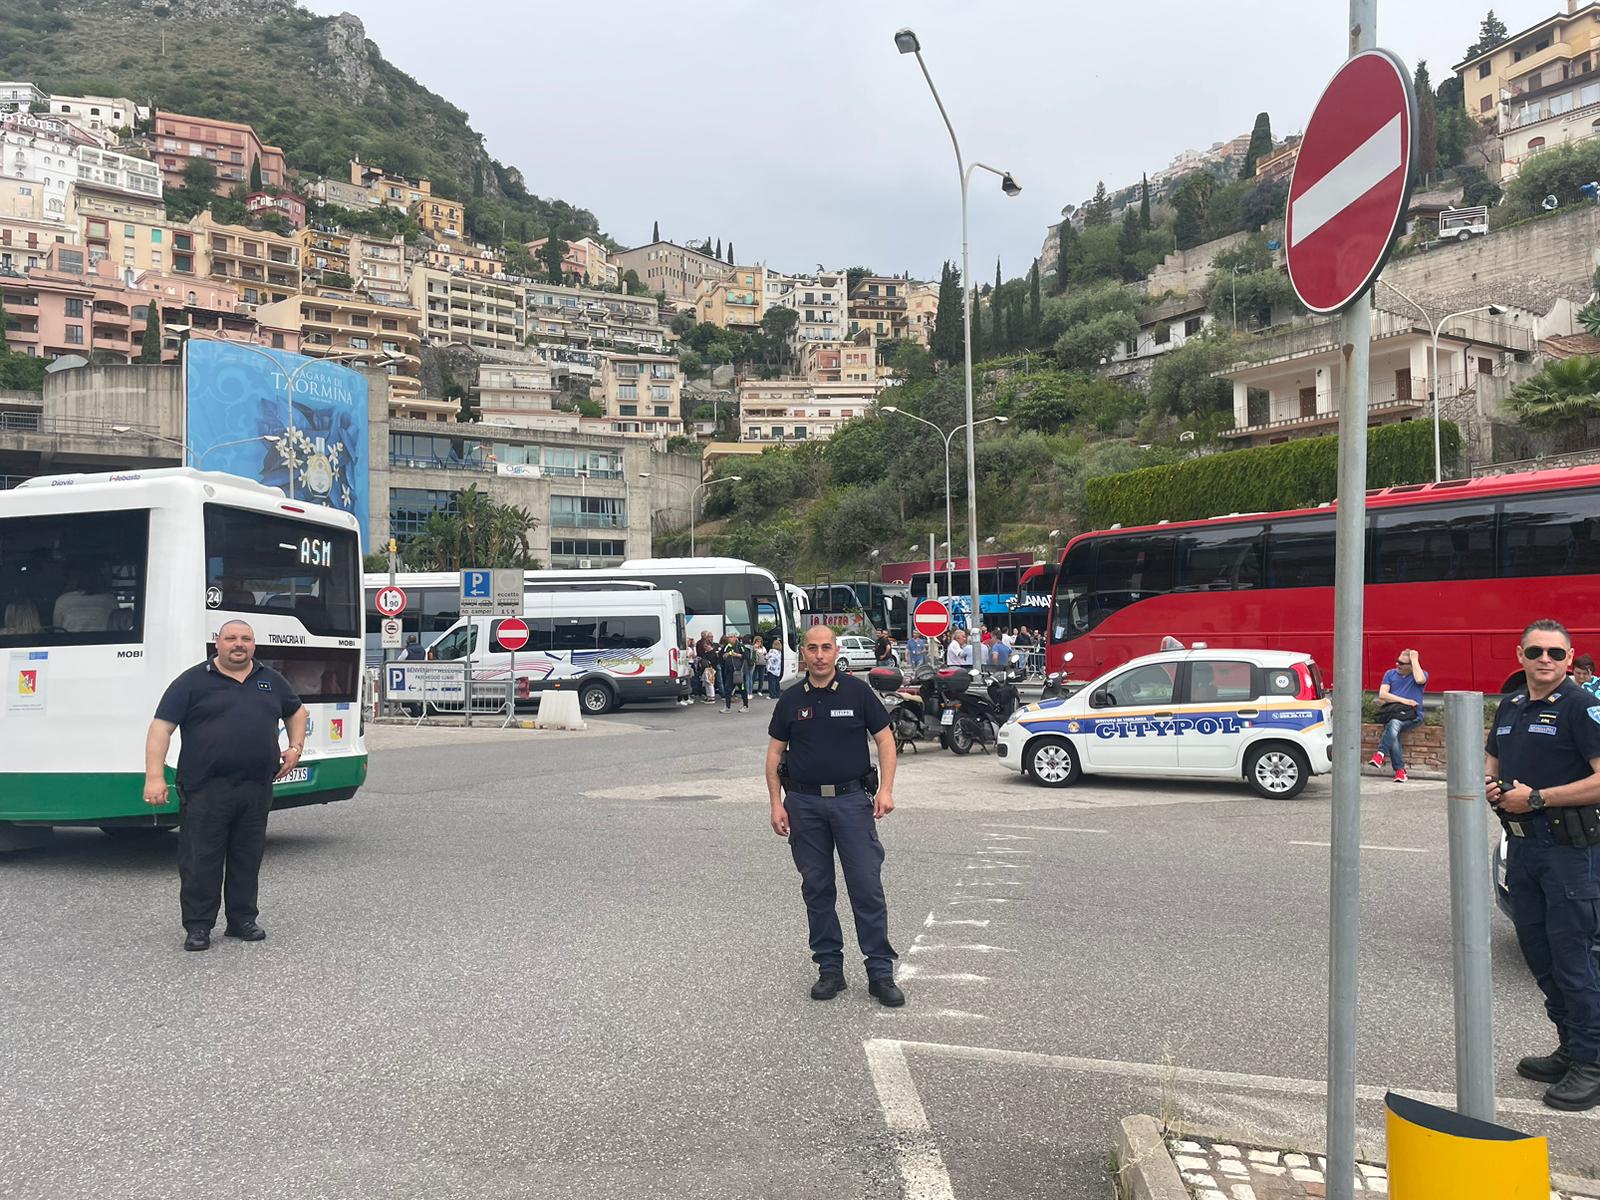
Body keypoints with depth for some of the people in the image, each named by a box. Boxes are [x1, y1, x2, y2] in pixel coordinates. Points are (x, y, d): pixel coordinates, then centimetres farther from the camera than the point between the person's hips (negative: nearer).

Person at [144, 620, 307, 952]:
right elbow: (161, 727, -5)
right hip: (207, 789, -4)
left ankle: (243, 919, 22)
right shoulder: (193, 681, 0)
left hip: (257, 789, 4)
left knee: (247, 858, 11)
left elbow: (297, 712, 29)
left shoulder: (271, 681, 14)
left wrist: (296, 747, 13)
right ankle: (198, 926, 12)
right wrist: (155, 777, -14)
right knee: (201, 859, 1)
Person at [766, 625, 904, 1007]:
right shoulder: (791, 700, 5)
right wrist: (777, 803, 2)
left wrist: (886, 789, -9)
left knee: (867, 886, -3)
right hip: (805, 803, 2)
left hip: (852, 799, -2)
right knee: (817, 888, 8)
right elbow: (775, 753, 9)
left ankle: (881, 971, 5)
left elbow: (885, 739, 2)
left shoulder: (857, 692, 0)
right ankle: (829, 968, 19)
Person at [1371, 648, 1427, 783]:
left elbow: (1420, 680, -18)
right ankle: (1400, 770, -30)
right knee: (1392, 728, -30)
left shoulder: (1422, 674, 9)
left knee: (1393, 723, -36)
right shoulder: (1390, 673, 17)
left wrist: (1415, 659, -8)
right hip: (1392, 713, 3)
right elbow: (1382, 695, 5)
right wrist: (1404, 701, -7)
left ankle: (1381, 753, -38)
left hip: (1412, 717, -3)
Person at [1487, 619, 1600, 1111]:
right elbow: (1491, 761, 24)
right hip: (1521, 845, 8)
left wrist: (1536, 798, -18)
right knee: (1539, 955, 14)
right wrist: (1489, 786, 2)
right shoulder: (1510, 706, 12)